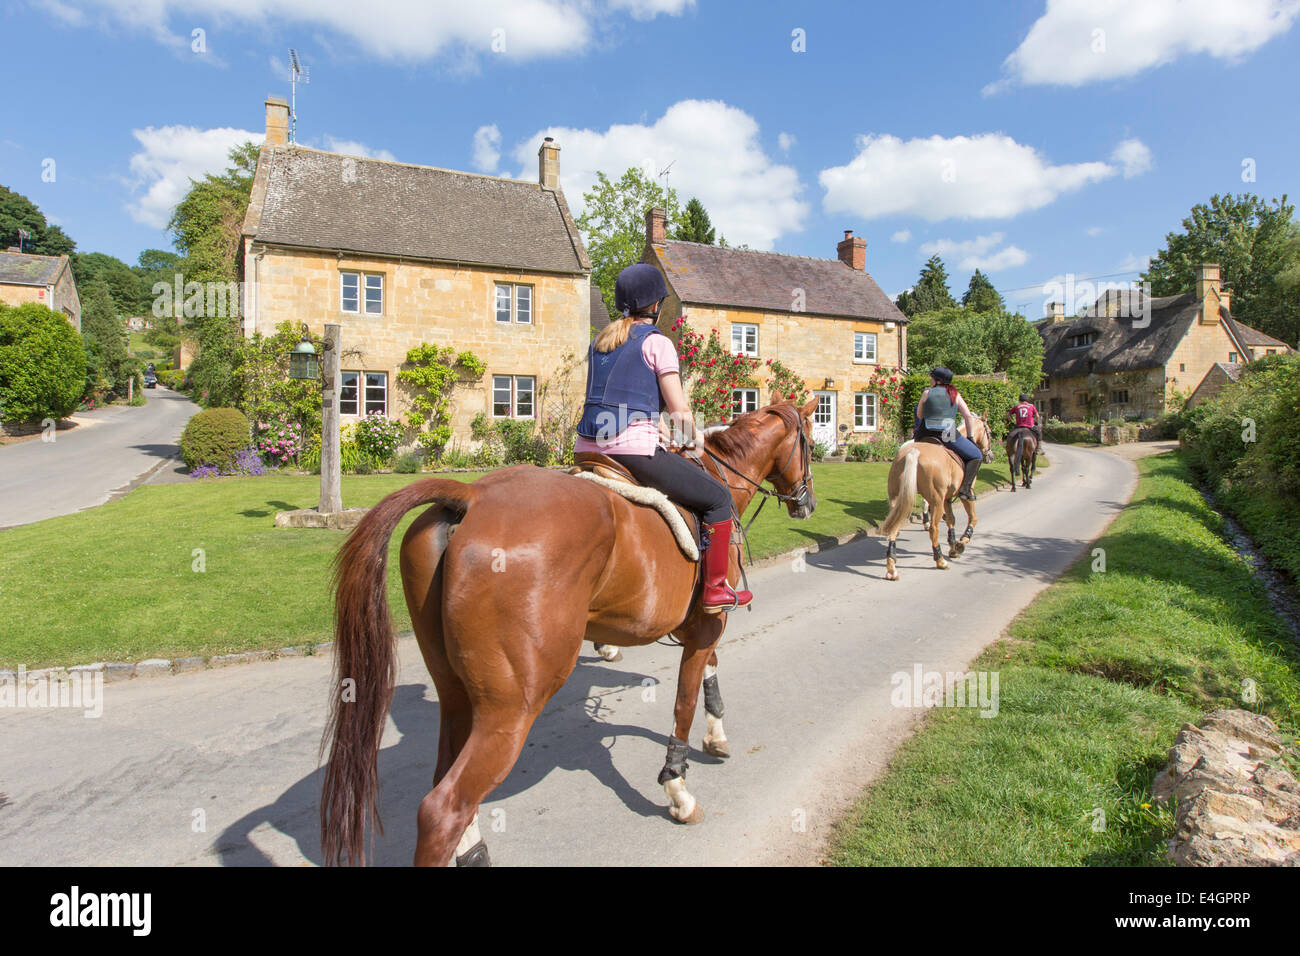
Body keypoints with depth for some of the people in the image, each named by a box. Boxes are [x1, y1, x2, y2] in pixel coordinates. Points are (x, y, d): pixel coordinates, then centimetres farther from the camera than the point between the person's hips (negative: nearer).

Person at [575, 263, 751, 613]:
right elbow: (680, 409, -6)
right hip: (635, 449, -7)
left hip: (589, 449, 7)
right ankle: (716, 590, 8)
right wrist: (691, 440, 13)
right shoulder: (657, 342, -1)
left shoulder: (599, 341, 19)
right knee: (718, 497, 7)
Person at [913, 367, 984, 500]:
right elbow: (969, 417, 4)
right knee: (977, 456, 13)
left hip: (926, 434, 1)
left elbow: (919, 415, 11)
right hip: (949, 436, -1)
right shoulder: (955, 394, 6)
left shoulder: (927, 393, 3)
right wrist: (970, 437, 13)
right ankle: (965, 488, -3)